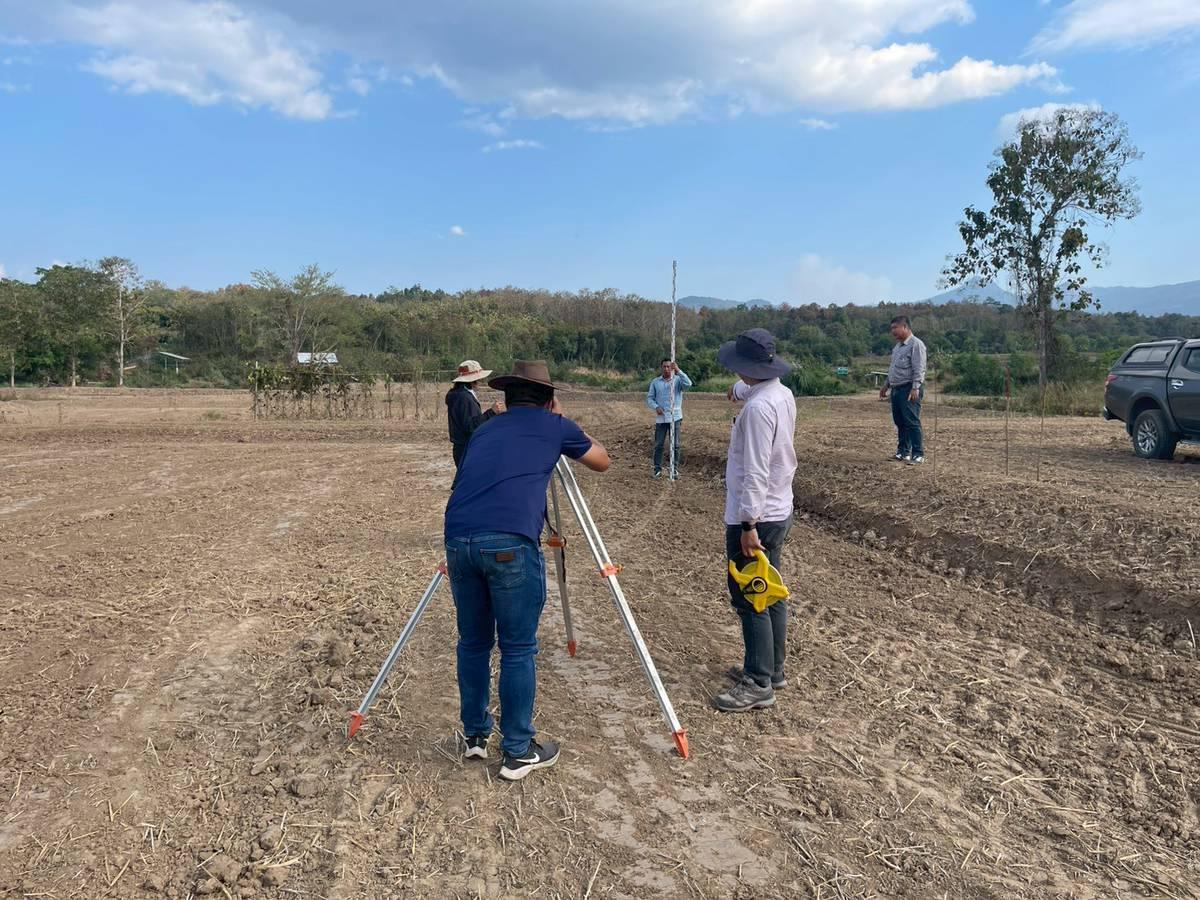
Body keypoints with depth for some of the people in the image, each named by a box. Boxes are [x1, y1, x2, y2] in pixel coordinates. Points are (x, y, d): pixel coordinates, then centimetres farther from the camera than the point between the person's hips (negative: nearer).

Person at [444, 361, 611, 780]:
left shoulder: (483, 429, 28)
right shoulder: (554, 425, 17)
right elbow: (602, 461, 33)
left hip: (459, 539, 5)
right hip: (511, 542, -4)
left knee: (473, 642, 20)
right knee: (518, 649, 8)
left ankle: (475, 736, 33)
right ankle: (518, 752, 18)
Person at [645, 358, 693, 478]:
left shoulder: (678, 380, 2)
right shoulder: (655, 382, 8)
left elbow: (688, 384, -19)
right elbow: (649, 397, 8)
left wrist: (678, 371, -24)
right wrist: (656, 407, -11)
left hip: (675, 417, -1)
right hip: (660, 418, 1)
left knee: (675, 445, 3)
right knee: (658, 444, 1)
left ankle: (675, 469, 12)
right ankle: (658, 469, 7)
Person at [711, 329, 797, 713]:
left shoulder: (758, 407, -22)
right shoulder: (783, 394, 7)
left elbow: (755, 472, -25)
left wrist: (749, 524, -24)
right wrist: (738, 391, 54)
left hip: (754, 517, -10)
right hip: (778, 512, 10)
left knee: (750, 600, -4)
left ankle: (758, 685, 2)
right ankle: (772, 670, 26)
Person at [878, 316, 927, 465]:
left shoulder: (916, 344, -10)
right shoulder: (898, 346, 19)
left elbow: (919, 369, -17)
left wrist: (915, 388, -23)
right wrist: (886, 385, 25)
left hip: (909, 389, -9)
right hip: (896, 389, 9)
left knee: (912, 422, -10)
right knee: (900, 422, 11)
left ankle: (918, 455, -7)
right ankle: (903, 452, 18)